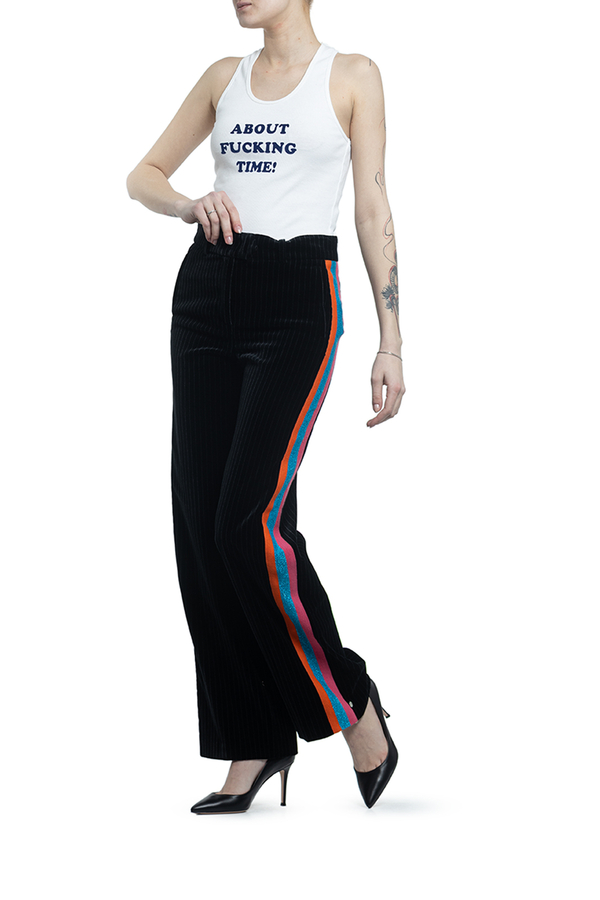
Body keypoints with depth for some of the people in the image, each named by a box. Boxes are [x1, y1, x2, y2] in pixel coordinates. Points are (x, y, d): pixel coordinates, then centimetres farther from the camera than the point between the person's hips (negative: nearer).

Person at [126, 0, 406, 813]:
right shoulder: (225, 76, 14)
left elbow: (374, 209, -1)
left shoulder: (352, 75, 2)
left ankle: (352, 705, 2)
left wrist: (391, 341, -5)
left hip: (298, 302, -5)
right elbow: (144, 175, 19)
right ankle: (254, 744, 10)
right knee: (202, 527, 1)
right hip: (207, 296, 5)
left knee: (249, 519, -17)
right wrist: (193, 204, -5)